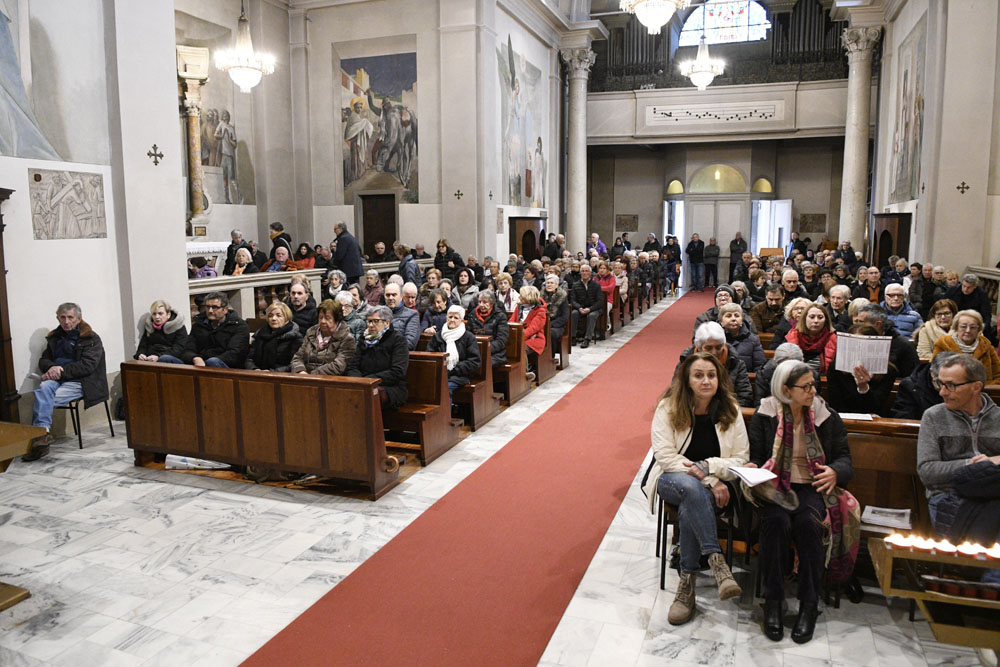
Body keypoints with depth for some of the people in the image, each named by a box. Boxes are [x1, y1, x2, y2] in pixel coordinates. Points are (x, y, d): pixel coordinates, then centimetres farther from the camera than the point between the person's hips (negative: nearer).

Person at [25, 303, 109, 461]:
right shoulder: (54, 337, 21)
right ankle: (42, 432, -42)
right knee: (44, 388, -31)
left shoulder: (91, 338, 2)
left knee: (41, 396, -27)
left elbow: (87, 365, -9)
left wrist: (61, 370, -18)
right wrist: (51, 368, -6)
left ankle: (40, 435, -29)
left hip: (80, 382, -4)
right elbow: (43, 360, 18)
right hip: (57, 379, 4)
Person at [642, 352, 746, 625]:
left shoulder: (730, 410, 1)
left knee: (689, 507, -33)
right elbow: (665, 456, -13)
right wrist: (710, 482, -21)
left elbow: (741, 459, 0)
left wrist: (708, 466, -20)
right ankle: (716, 560, -35)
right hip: (671, 481, -1)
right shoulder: (668, 408, -6)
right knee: (690, 486, -38)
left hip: (716, 485, 1)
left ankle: (687, 582, -21)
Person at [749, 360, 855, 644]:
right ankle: (772, 601, -20)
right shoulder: (765, 415, 4)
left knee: (808, 522, -32)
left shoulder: (827, 416, 8)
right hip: (775, 486, 0)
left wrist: (835, 471, -14)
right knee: (776, 521, -33)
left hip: (813, 487, 1)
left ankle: (809, 604, -17)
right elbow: (755, 456, 8)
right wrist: (751, 468, -16)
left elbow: (844, 458, 9)